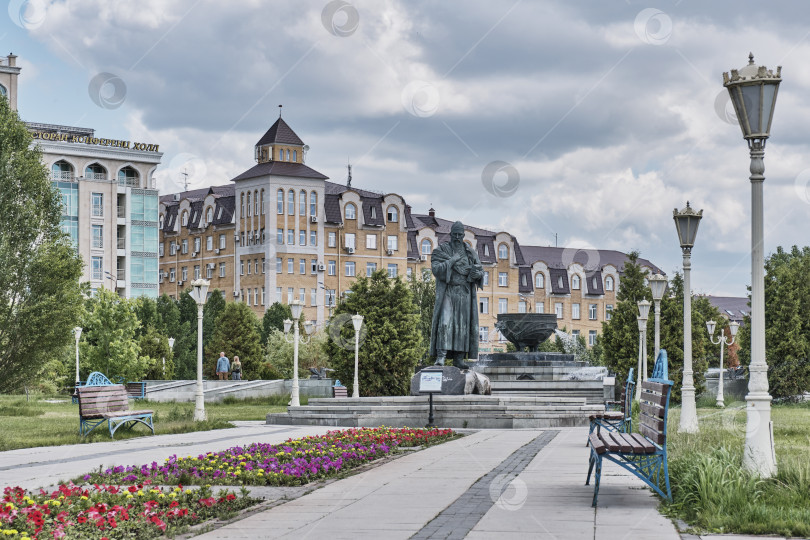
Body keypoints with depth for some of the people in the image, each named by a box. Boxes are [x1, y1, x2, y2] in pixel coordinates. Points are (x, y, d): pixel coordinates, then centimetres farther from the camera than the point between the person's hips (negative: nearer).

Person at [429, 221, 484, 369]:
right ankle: (441, 355, -21)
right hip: (447, 292, -4)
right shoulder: (441, 250, 4)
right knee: (445, 322, -17)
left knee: (463, 325, 1)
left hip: (465, 294, 4)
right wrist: (453, 259, -14)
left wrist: (477, 272, -14)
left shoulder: (470, 252, 14)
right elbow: (436, 269, -10)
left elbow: (481, 272, 9)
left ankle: (458, 358, 3)